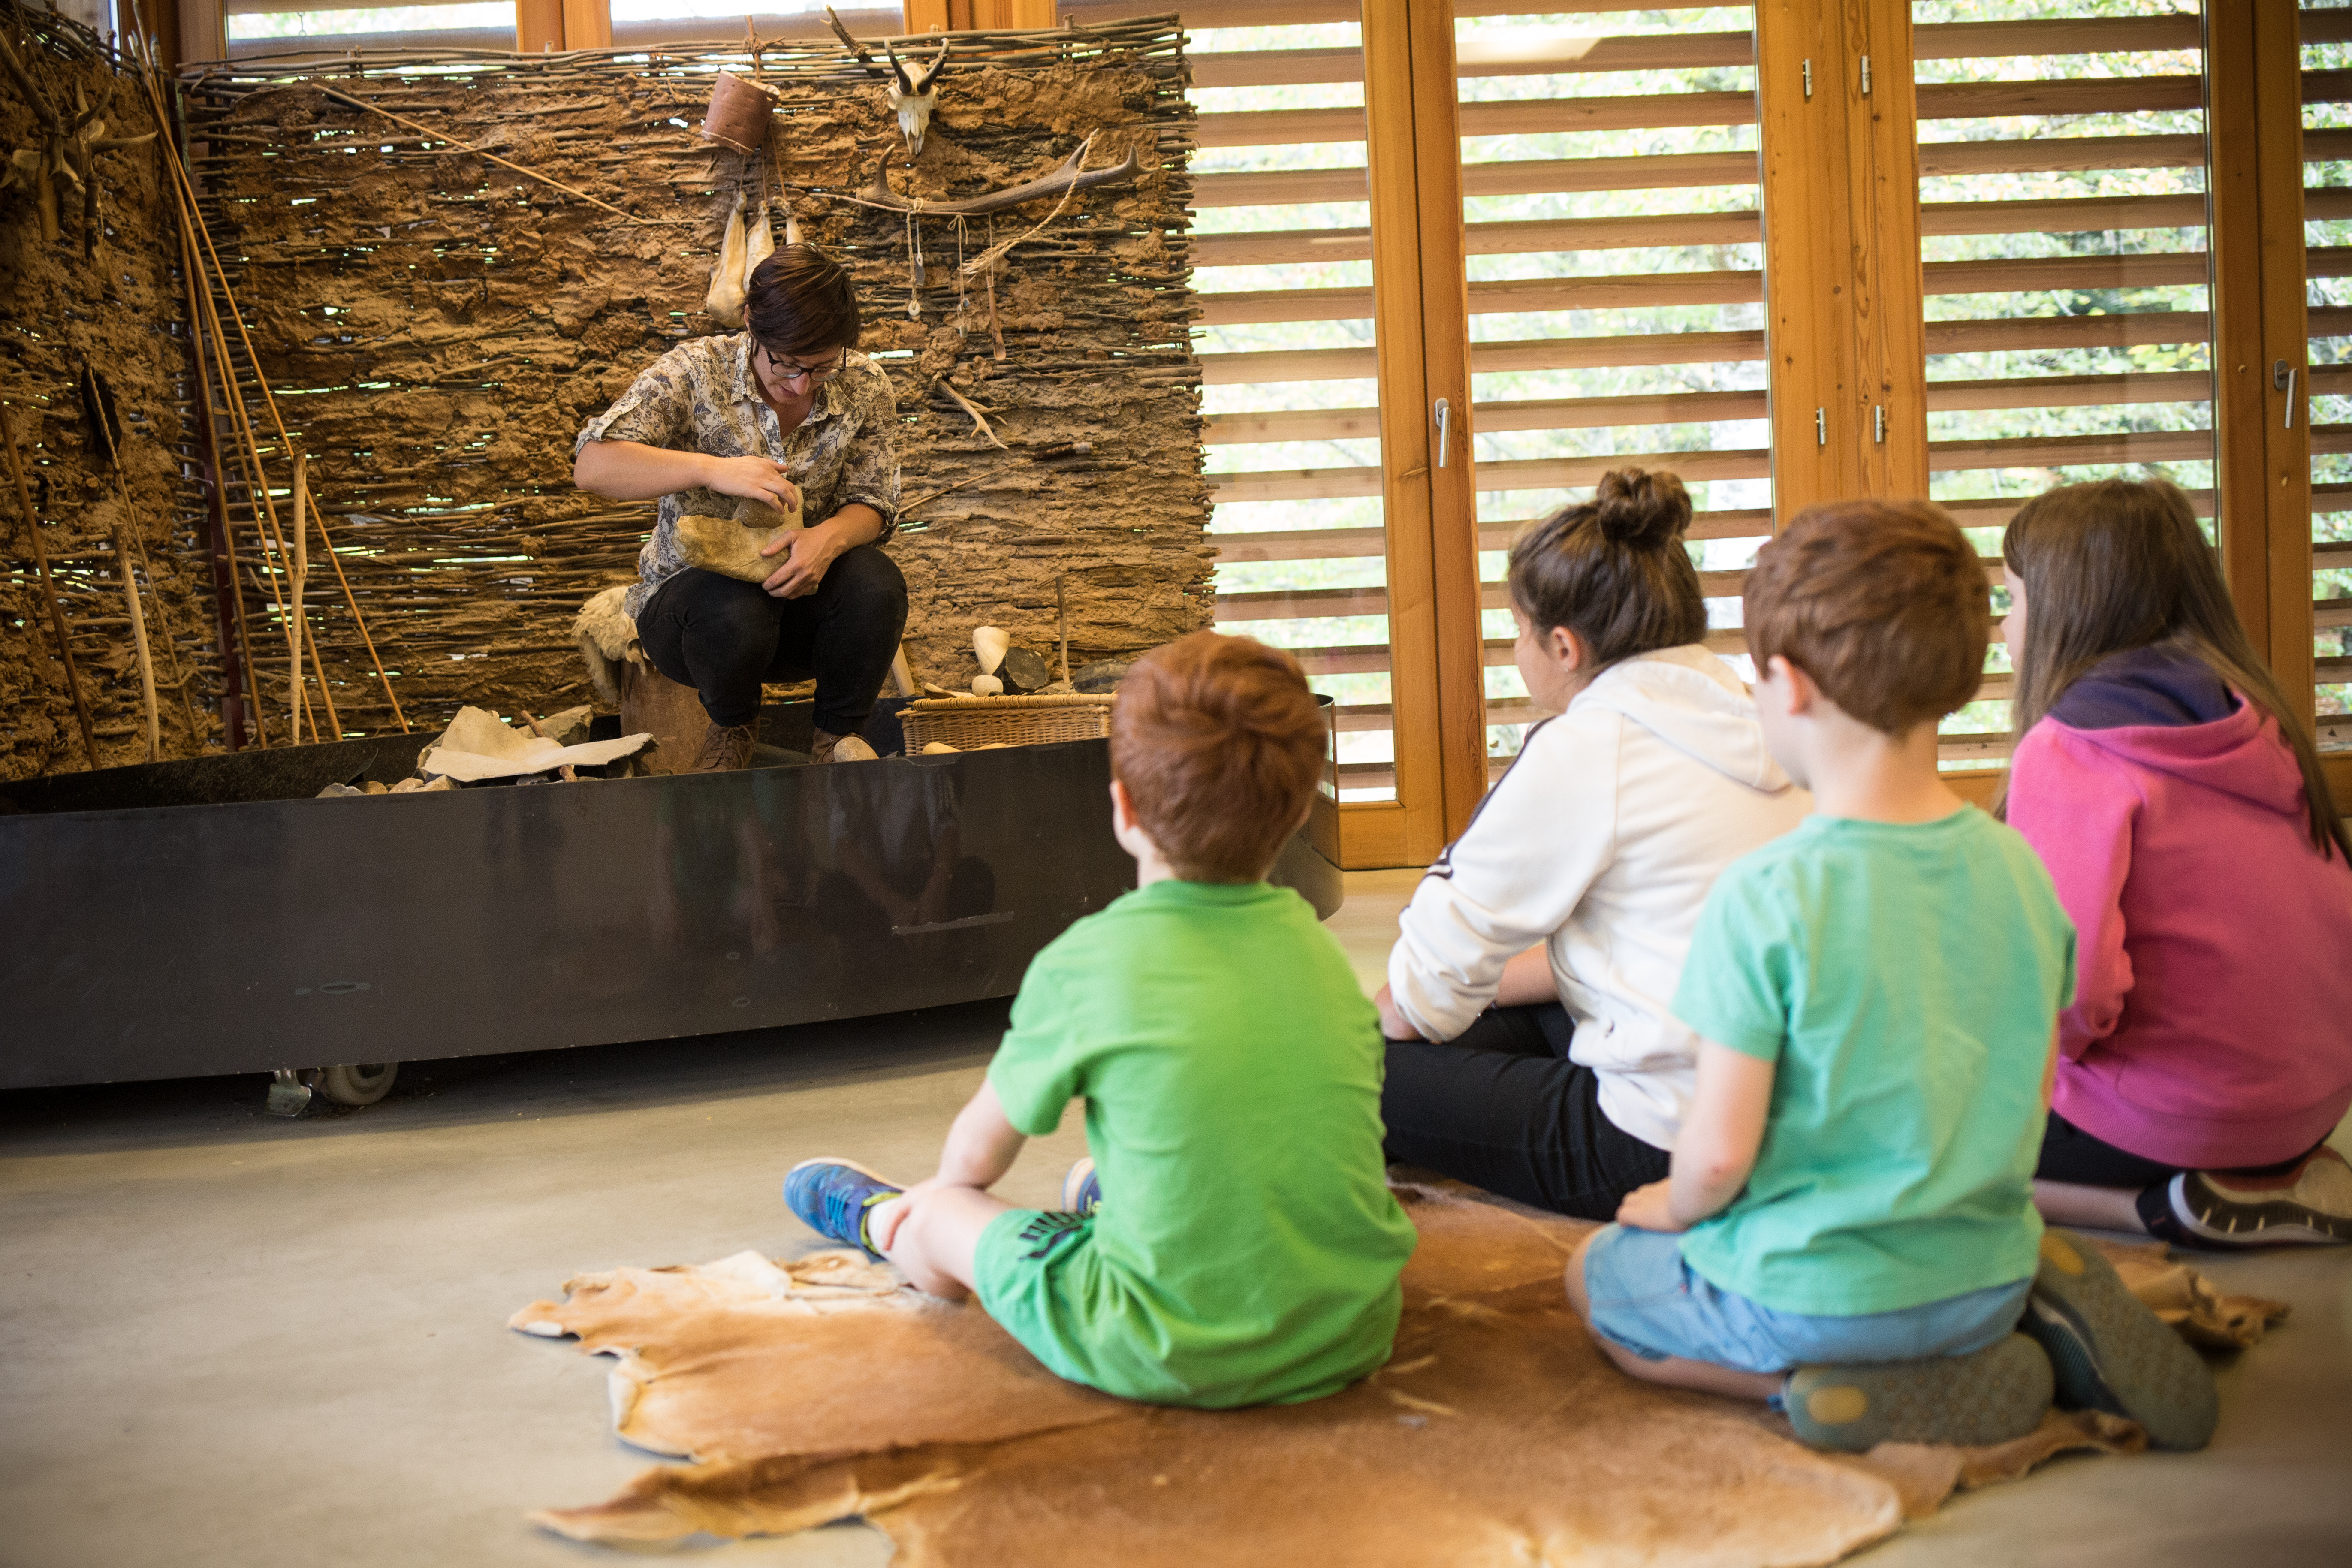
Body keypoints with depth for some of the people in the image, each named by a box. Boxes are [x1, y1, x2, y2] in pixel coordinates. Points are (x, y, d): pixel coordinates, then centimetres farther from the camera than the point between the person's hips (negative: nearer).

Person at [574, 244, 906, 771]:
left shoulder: (865, 389, -3)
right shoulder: (694, 372, -13)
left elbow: (872, 503, -4)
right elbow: (592, 466, -23)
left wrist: (832, 536, -30)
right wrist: (712, 469, -37)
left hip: (800, 593, 3)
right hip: (692, 590, -2)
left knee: (875, 583, -31)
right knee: (734, 607, -38)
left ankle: (837, 738, -4)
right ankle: (732, 725, -2)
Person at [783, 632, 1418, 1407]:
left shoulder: (1085, 964, -10)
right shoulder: (1320, 948, 3)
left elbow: (975, 1155, 4)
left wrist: (937, 1195, 29)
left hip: (1167, 1359, -4)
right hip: (1353, 1336, 5)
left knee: (936, 1219, 19)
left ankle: (874, 1217, 49)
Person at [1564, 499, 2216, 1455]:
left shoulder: (1765, 899, -23)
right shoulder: (2020, 869, -4)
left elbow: (1719, 1152, -19)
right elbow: (2032, 1095, 6)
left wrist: (1674, 1206, 3)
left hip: (1810, 1294, -6)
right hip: (1988, 1274, 7)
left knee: (1596, 1271, 20)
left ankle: (1865, 1384, -2)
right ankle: (2026, 1326, 6)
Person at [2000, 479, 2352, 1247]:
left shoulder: (2068, 750, -18)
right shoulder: (2254, 716, 6)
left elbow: (2069, 982, -27)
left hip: (2178, 1115, -8)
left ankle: (2173, 1206, -7)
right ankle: (2278, 1179, 9)